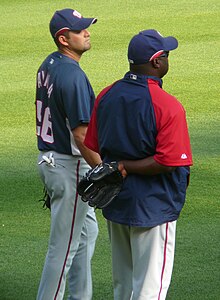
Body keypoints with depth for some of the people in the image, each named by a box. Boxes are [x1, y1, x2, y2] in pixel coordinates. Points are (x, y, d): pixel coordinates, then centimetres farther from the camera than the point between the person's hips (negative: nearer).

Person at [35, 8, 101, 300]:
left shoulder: (48, 65, 7)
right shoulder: (73, 76, -24)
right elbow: (81, 135, -26)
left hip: (49, 157, 10)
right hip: (69, 166, -10)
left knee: (87, 231, 23)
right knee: (64, 246, -1)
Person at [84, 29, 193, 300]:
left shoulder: (105, 97, 1)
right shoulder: (168, 106, -19)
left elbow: (92, 150, 7)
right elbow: (167, 162, -24)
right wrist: (126, 167, -14)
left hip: (114, 205, 7)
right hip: (153, 206, -7)